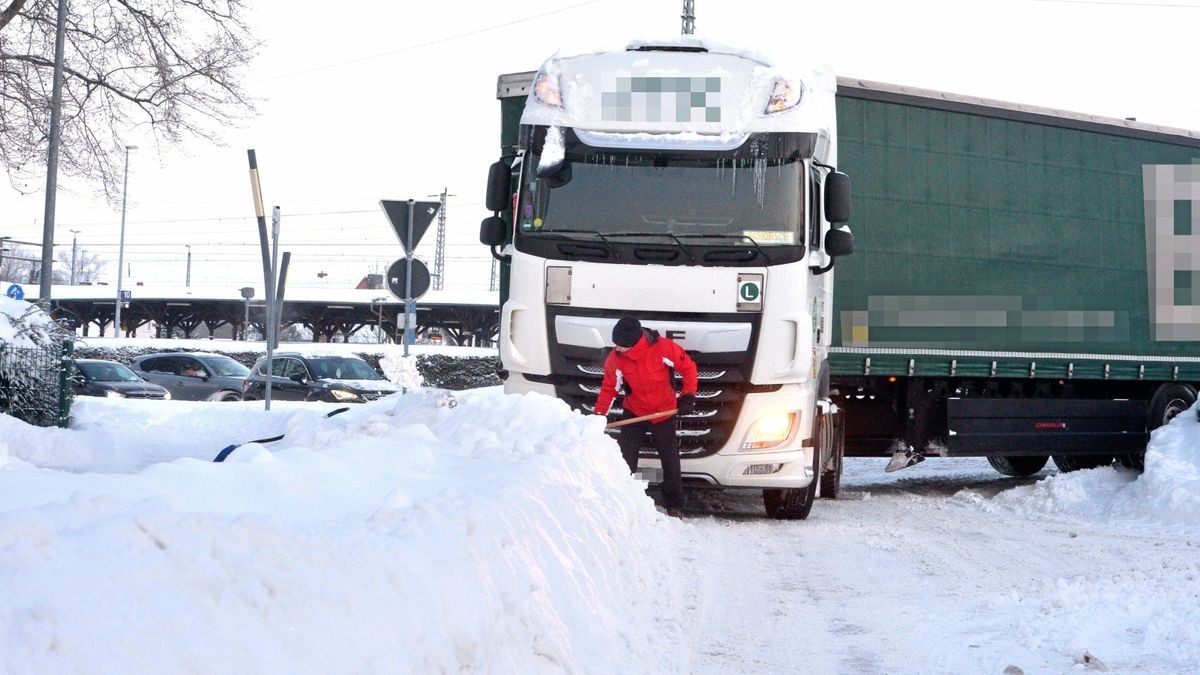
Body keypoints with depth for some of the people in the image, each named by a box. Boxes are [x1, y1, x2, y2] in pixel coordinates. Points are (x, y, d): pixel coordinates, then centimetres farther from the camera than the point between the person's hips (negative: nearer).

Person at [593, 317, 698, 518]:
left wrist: (688, 395, -18)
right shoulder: (615, 358, -17)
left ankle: (674, 505, 22)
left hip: (664, 413, -1)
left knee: (670, 460, 7)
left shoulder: (663, 348, -25)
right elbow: (609, 388, -6)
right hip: (634, 413, 1)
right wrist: (599, 415, -16)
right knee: (625, 460, -6)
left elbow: (688, 367, -12)